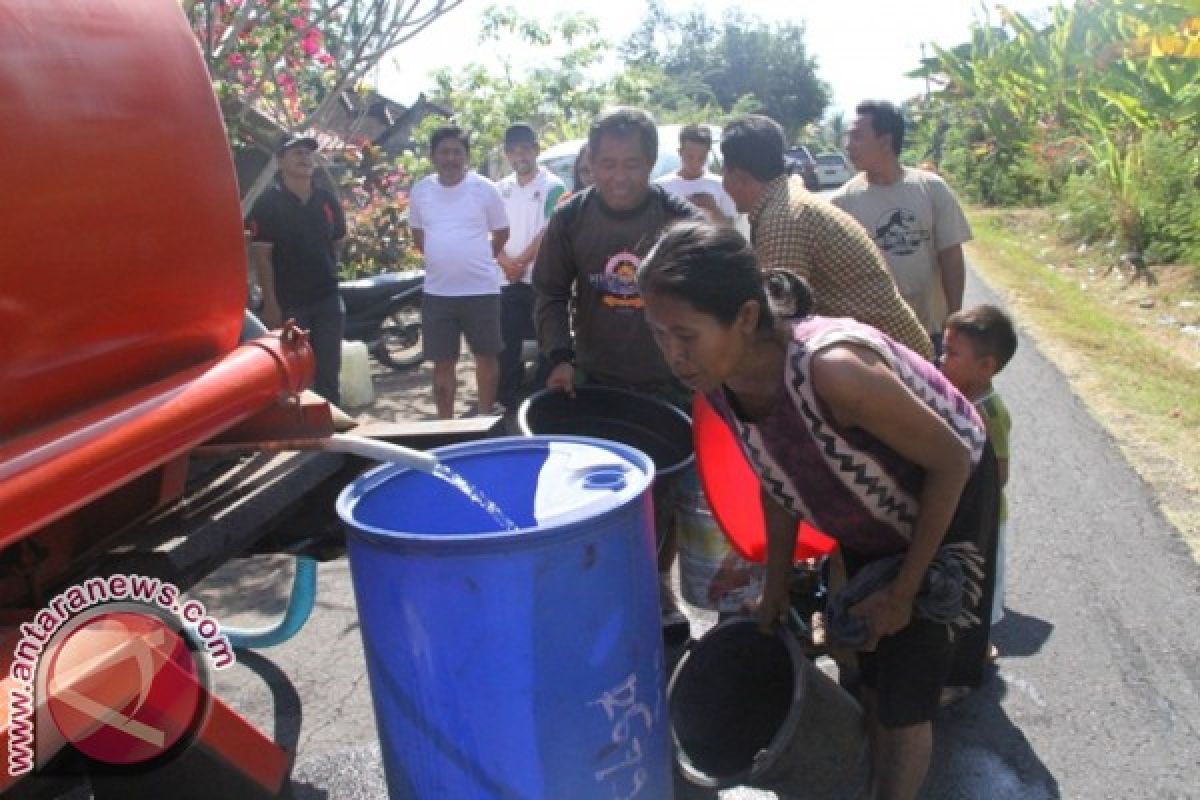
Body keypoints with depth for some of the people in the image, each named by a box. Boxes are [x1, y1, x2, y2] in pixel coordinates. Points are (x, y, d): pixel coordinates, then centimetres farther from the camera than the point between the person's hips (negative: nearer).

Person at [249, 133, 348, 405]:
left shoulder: (328, 201, 7)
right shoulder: (268, 203, -8)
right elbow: (262, 256, -11)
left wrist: (325, 272, 12)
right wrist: (270, 303, -16)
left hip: (327, 299, 4)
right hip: (287, 301, -4)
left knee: (328, 371, 10)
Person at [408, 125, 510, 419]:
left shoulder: (485, 189, -5)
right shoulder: (420, 190, 3)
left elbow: (501, 233, 6)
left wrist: (477, 261, 10)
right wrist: (442, 259, 11)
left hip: (481, 290, -2)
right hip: (436, 292, 2)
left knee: (486, 356, 10)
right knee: (443, 363, 10)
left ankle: (485, 418, 27)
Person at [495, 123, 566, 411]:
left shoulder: (552, 186, -4)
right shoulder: (501, 188, 12)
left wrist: (522, 262, -9)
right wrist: (506, 262, -8)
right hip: (509, 280, 5)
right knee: (507, 343, 8)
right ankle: (509, 402, 19)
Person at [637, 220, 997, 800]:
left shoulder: (831, 369, -43)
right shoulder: (718, 382, -21)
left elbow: (954, 460, -28)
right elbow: (780, 479, -2)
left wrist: (905, 588, -20)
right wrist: (776, 584, 4)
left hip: (946, 502, -6)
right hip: (868, 522, 6)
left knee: (904, 696, -1)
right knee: (871, 675, 18)